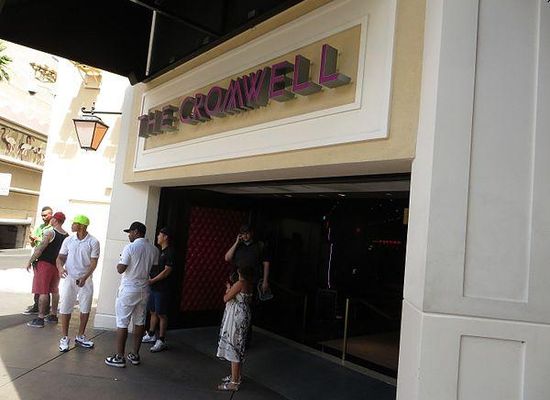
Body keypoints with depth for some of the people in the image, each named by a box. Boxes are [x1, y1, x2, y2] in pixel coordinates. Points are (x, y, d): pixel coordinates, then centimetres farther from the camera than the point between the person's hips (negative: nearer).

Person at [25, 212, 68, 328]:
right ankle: (53, 315, 24)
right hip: (57, 266, 7)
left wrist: (30, 261, -8)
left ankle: (40, 319, -3)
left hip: (45, 264, -7)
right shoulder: (67, 236, 6)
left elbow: (40, 249, -16)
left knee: (43, 291, -4)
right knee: (54, 290, 16)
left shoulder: (49, 233, -14)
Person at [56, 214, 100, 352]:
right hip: (70, 278, 1)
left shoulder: (93, 242, -8)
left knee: (85, 309, 7)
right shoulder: (68, 240, 1)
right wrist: (60, 268, -16)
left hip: (85, 280, -1)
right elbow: (60, 257, 5)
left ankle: (80, 336, 23)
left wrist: (85, 277, -21)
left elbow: (93, 262, -9)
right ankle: (64, 338, 15)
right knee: (65, 308, 2)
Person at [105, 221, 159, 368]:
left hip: (128, 290, -6)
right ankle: (135, 355, 21)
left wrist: (118, 263, 5)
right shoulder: (154, 250, 3)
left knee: (122, 323, 3)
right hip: (144, 290, 6)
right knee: (140, 322, 13)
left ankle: (119, 357, 7)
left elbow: (121, 269, -15)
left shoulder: (130, 247, -14)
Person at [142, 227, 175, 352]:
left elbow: (167, 271, -18)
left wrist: (153, 280, -18)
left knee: (161, 314, -2)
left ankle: (161, 341, 6)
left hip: (162, 289, -8)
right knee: (153, 311, 17)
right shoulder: (159, 251, 14)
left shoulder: (170, 252, -13)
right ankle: (151, 335, 31)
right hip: (153, 287, 9)